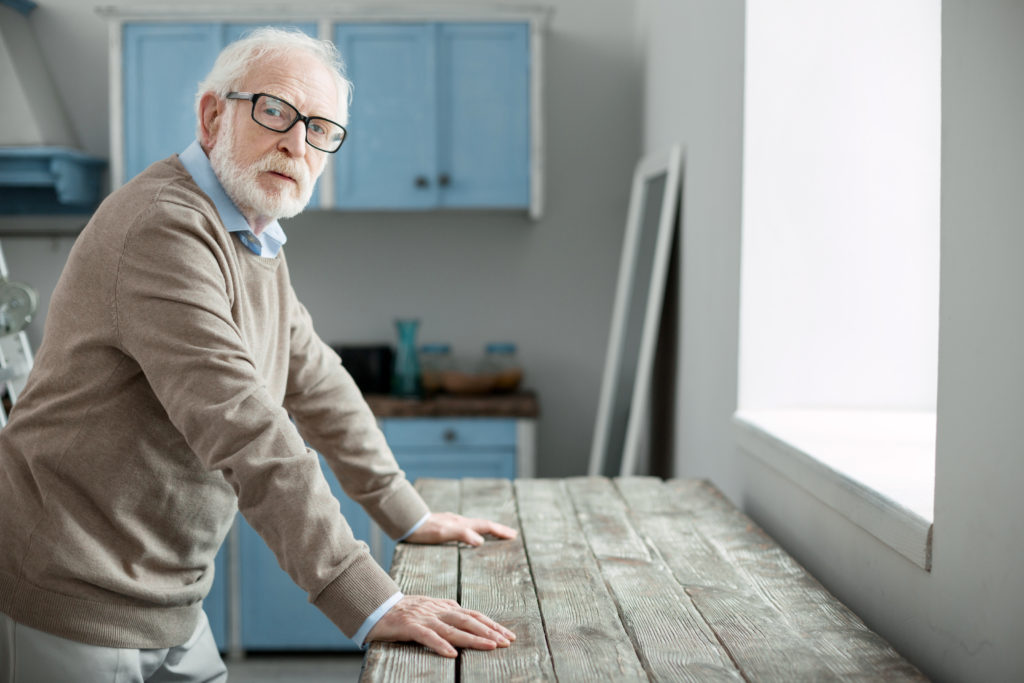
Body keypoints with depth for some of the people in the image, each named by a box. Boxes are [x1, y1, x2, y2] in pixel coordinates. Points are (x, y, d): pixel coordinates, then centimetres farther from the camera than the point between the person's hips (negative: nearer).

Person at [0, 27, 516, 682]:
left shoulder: (255, 242, 11)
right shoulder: (164, 228, -22)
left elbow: (316, 381, 16)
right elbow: (244, 430, -30)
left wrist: (409, 516, 16)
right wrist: (370, 602, -32)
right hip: (71, 609, -9)